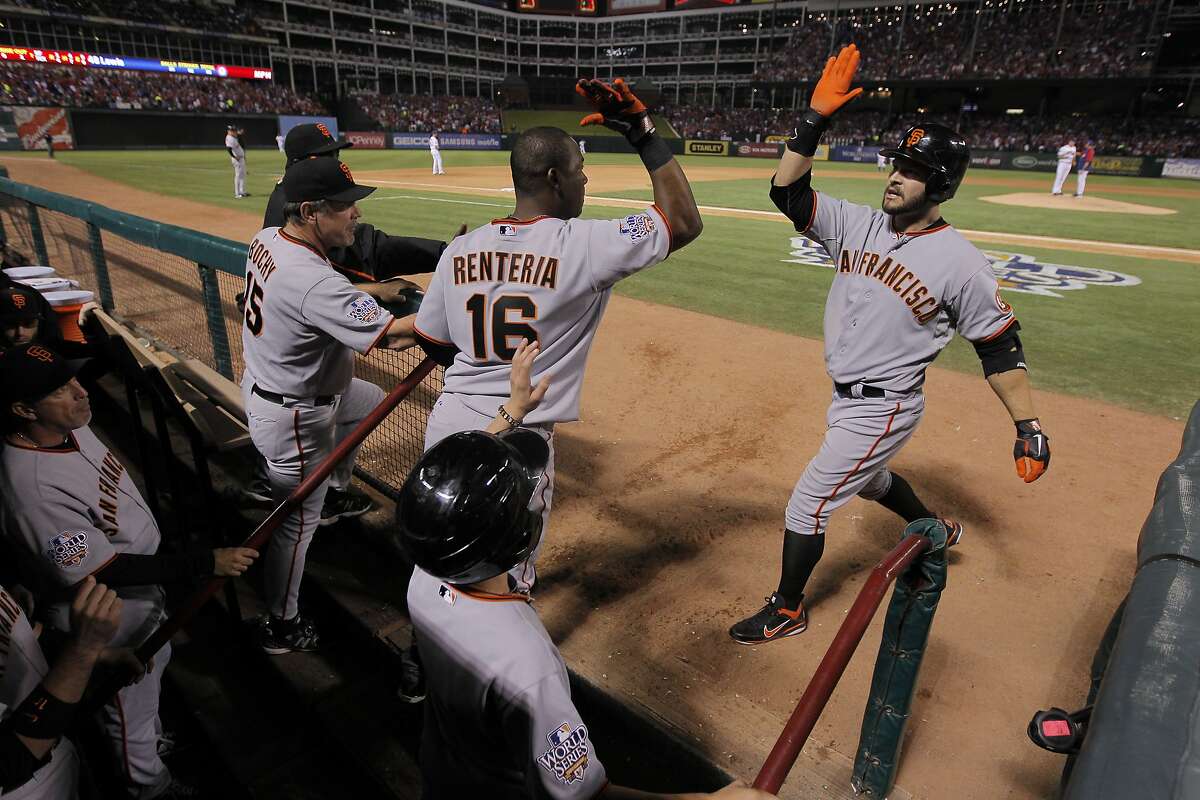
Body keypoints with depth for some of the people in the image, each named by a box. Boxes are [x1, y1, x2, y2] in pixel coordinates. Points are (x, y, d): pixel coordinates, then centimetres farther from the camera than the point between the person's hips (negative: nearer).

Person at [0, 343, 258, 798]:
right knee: (131, 706, 19)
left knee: (155, 668, 33)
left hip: (143, 588, 8)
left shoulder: (70, 426, -14)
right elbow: (104, 572, -33)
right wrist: (206, 563, -34)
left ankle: (154, 738, 62)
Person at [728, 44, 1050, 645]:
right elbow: (788, 193, -10)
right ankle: (937, 532, 62)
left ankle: (786, 612, 21)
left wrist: (1028, 427, -11)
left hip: (882, 409, -7)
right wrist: (815, 120, -21)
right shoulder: (859, 224, -3)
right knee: (869, 480, 32)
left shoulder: (960, 262, -16)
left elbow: (999, 347, -10)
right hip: (844, 397, 7)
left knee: (806, 507, -2)